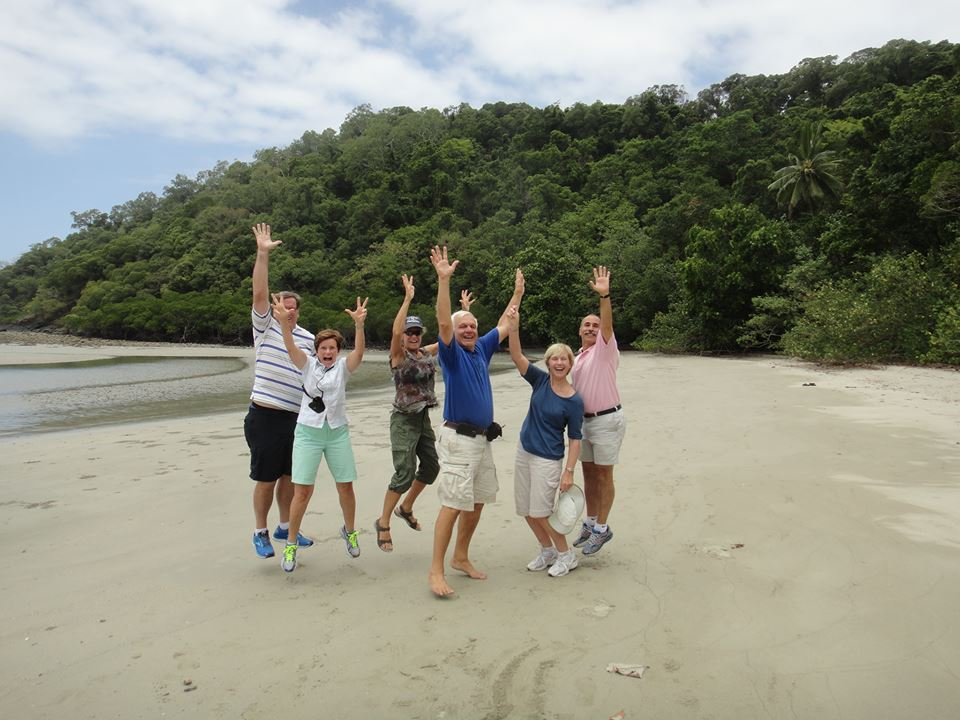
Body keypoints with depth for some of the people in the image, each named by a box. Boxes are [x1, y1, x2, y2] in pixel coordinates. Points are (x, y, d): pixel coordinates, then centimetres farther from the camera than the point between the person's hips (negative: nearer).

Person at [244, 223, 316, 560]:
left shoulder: (308, 338, 9)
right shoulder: (266, 327, -2)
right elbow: (259, 293, -14)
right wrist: (263, 254, -20)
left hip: (297, 417, 4)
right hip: (265, 416, -4)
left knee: (290, 475, 14)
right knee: (266, 478, 4)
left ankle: (285, 527, 30)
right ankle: (260, 532, 20)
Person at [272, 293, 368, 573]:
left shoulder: (343, 367, 0)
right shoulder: (308, 364, 0)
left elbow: (359, 352, -20)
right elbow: (291, 348, -19)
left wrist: (359, 324, -38)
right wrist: (284, 323, -39)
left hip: (338, 432, 1)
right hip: (308, 433, -1)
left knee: (346, 487, 7)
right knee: (302, 491, -5)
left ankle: (349, 531, 33)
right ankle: (291, 544, 13)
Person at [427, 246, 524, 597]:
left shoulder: (481, 349, 12)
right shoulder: (451, 352, -7)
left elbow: (503, 326, 26)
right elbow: (443, 322, -24)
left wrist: (518, 293, 30)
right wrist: (443, 279, -33)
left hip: (483, 437, 8)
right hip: (458, 438, -8)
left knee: (477, 502, 13)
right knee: (453, 504, -9)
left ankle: (461, 558, 27)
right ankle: (436, 571, -1)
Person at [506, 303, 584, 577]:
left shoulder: (574, 401, -11)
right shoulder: (540, 380, -2)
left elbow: (575, 439, -8)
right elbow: (517, 357, -13)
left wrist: (569, 471, -14)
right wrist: (514, 327, -27)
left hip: (548, 459, -5)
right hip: (524, 452, 5)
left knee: (541, 511, -3)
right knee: (526, 510, 12)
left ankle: (566, 555, 19)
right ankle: (547, 550, 33)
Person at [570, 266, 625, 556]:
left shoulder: (605, 349, -9)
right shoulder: (579, 356, 13)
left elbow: (608, 325, -28)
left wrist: (605, 296, -43)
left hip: (607, 420, -7)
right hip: (584, 420, 7)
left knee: (603, 475, 1)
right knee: (588, 473, 14)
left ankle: (602, 528, 13)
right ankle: (591, 522, 27)